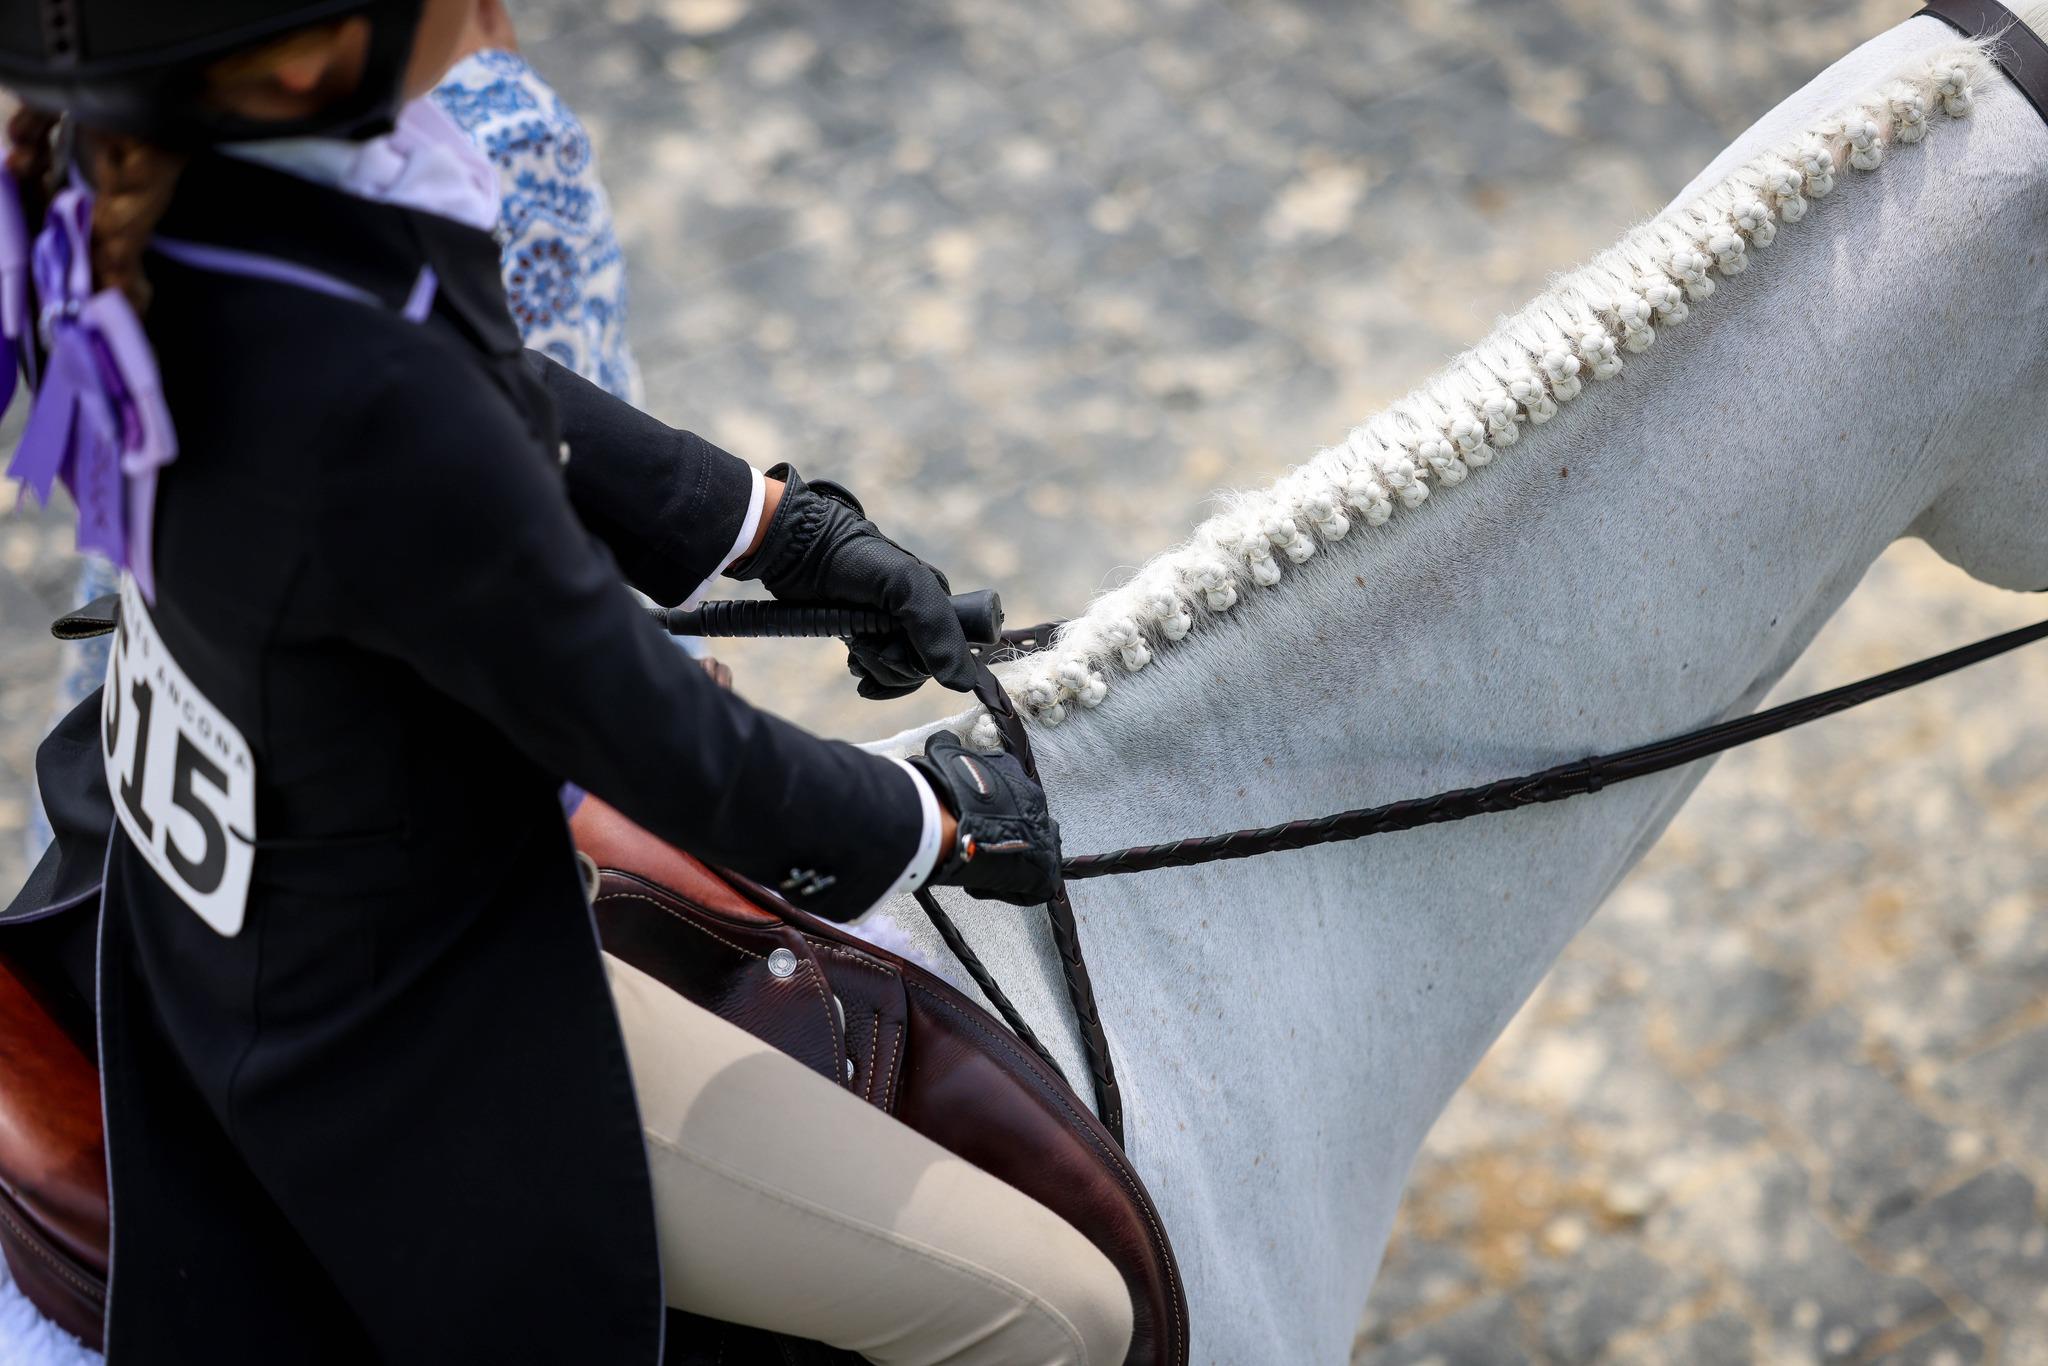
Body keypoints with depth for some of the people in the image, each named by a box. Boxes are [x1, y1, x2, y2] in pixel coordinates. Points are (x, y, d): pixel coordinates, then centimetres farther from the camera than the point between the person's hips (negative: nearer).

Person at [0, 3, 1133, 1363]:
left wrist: (781, 526, 12)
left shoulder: (145, 168, -14)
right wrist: (934, 818, -4)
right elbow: (654, 745, -23)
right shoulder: (368, 409, -39)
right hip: (406, 1038, -8)